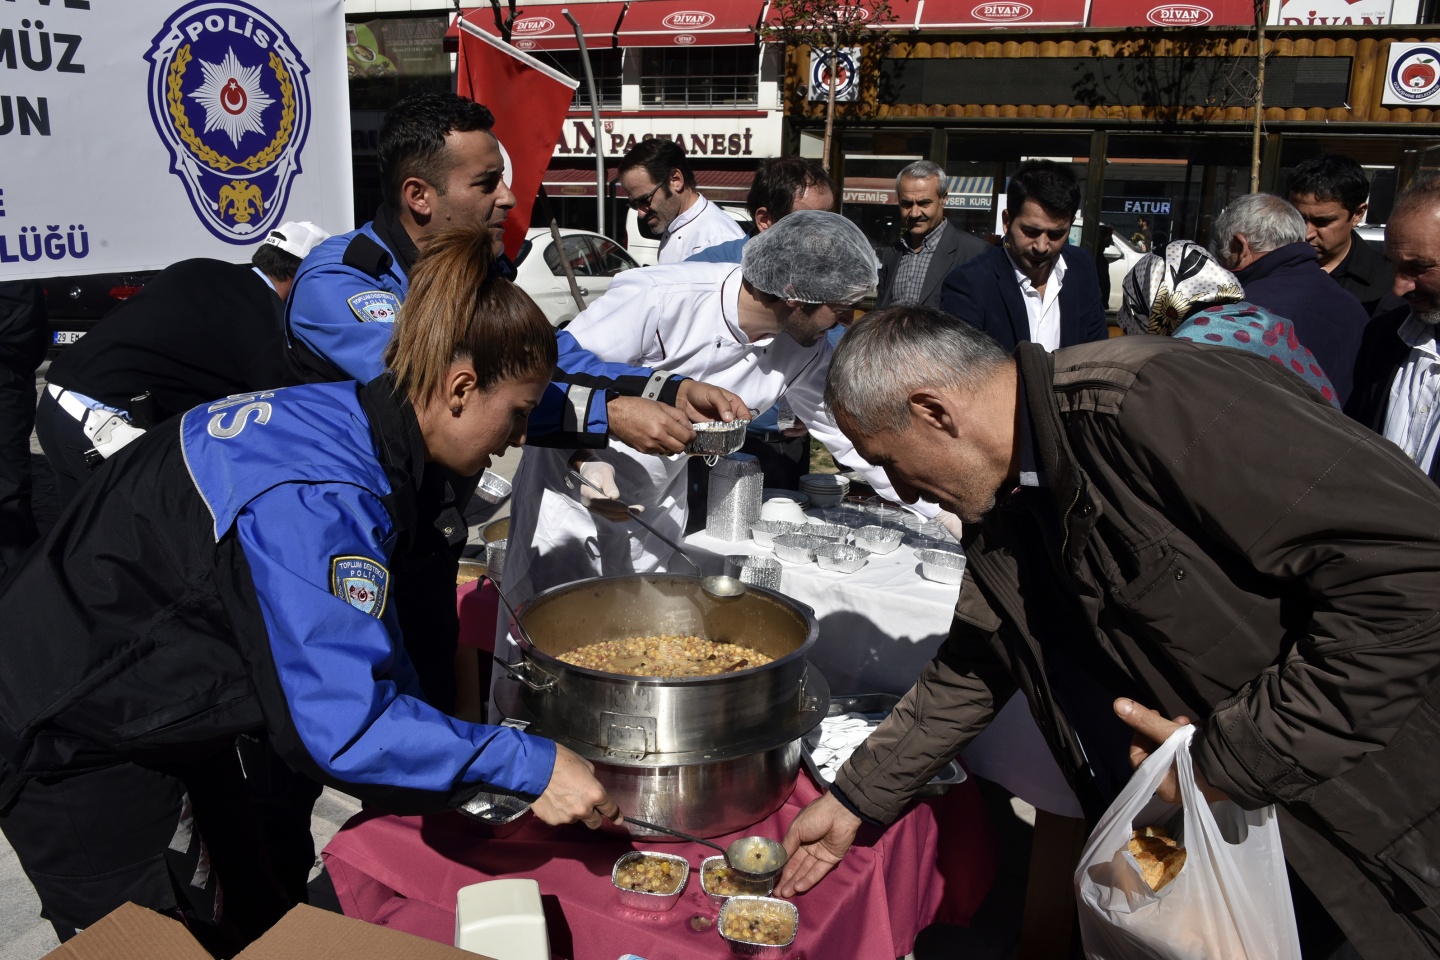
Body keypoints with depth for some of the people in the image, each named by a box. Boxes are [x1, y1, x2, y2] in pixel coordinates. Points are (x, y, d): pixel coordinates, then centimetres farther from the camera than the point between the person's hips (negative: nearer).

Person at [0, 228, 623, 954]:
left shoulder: (338, 417, -5)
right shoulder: (316, 500, -34)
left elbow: (367, 644, 4)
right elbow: (339, 722, -36)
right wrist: (525, 766, -30)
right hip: (81, 751, -9)